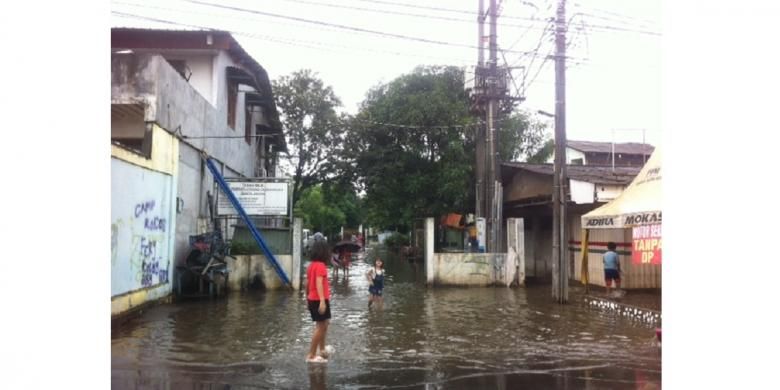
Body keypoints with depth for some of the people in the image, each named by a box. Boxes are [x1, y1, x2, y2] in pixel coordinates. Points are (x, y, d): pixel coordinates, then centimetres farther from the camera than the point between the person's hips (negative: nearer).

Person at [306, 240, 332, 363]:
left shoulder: (311, 265, 9)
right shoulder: (321, 265, -17)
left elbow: (308, 282, 16)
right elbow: (319, 283, -26)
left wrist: (307, 297, 27)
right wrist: (322, 300, -33)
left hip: (312, 299, 9)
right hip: (320, 300, -9)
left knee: (324, 324, 22)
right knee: (321, 327, -3)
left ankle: (322, 350, 29)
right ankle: (311, 355, 0)